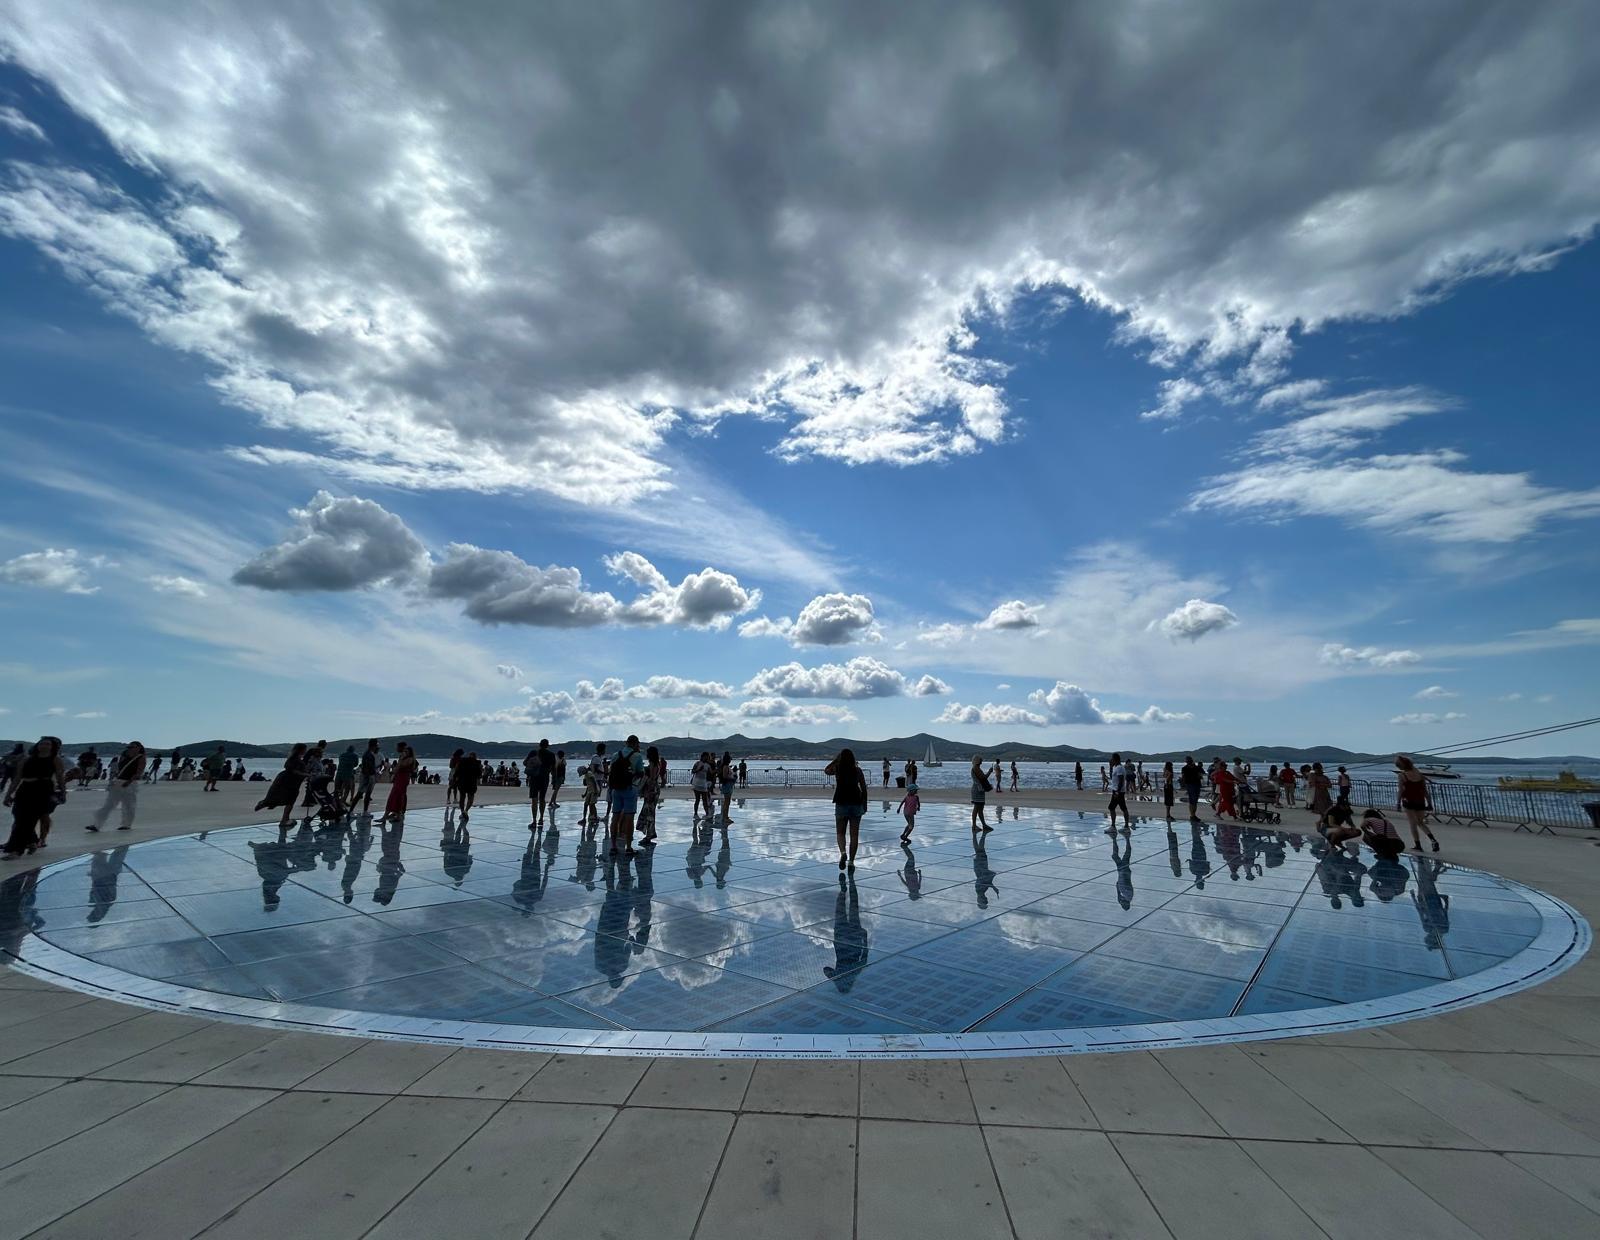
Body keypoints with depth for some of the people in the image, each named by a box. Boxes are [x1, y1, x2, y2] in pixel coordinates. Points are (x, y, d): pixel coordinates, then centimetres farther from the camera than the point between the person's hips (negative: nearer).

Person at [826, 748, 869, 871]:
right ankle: (851, 861, 8)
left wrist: (836, 760, 15)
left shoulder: (837, 769, -3)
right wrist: (864, 805, 9)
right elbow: (864, 789, -1)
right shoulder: (857, 770, -2)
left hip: (841, 804, -1)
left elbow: (826, 770, 18)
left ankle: (843, 853, -14)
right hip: (856, 804, 1)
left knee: (840, 833, 11)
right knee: (854, 834, 9)